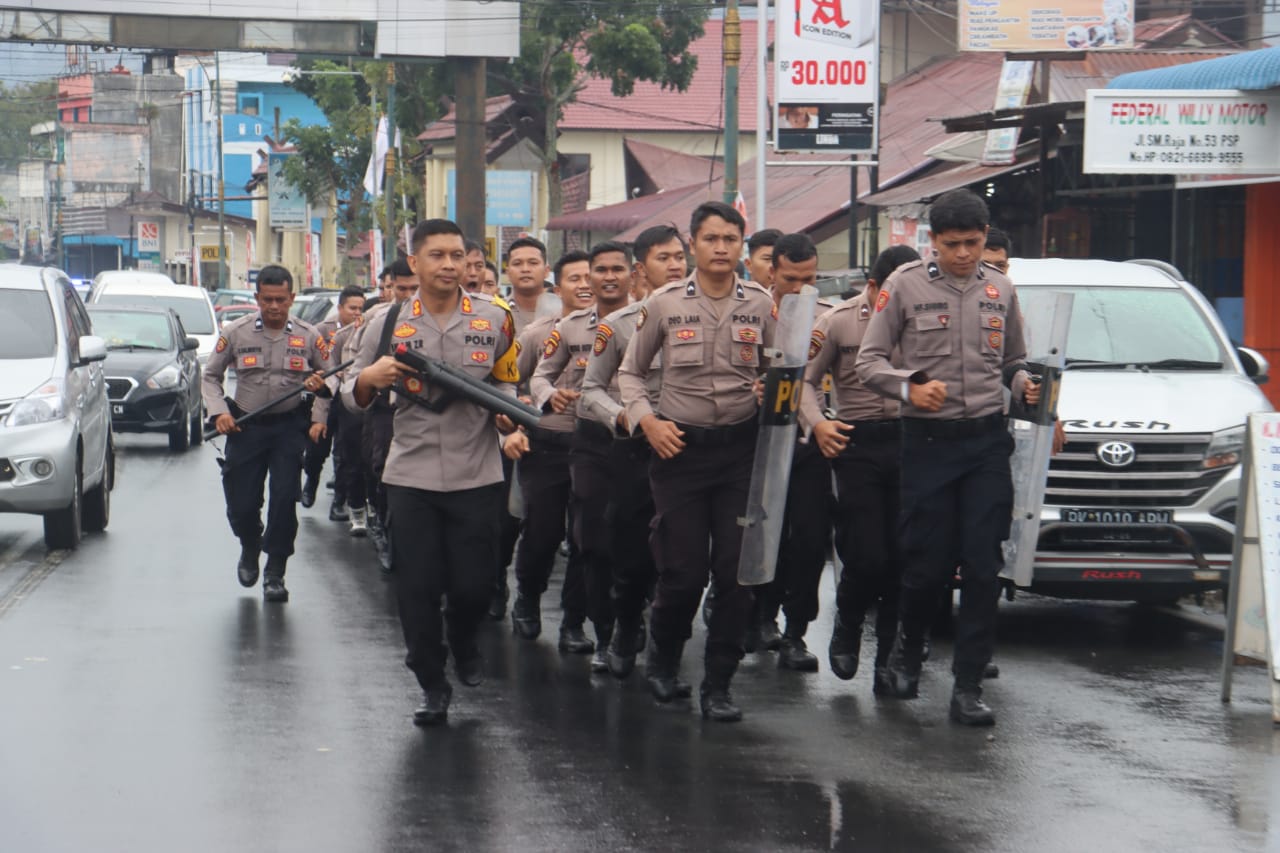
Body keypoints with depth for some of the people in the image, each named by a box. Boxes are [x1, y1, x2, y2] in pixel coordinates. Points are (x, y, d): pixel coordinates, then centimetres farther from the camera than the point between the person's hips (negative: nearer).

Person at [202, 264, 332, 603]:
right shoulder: (236, 332, -1)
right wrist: (219, 412, -6)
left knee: (284, 497, -11)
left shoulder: (309, 336, 1)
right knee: (242, 504, 1)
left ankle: (275, 572, 2)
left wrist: (319, 418, 0)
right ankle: (250, 549, 35)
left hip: (289, 426, 0)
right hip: (246, 426, 0)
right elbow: (211, 375, 8)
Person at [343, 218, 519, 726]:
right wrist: (370, 378, -14)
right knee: (418, 587, 2)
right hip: (411, 476, 0)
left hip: (477, 475, 0)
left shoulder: (494, 321, 3)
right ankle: (432, 684, 17)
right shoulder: (388, 324, 2)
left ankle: (463, 642, 37)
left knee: (474, 583, 4)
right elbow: (352, 396, 8)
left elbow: (507, 384, 15)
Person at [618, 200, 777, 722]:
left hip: (742, 446, 1)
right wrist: (646, 420, -5)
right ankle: (662, 658, 27)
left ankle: (718, 686, 9)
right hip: (680, 446, -1)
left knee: (736, 570, -2)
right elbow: (631, 372, 10)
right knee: (683, 572, -2)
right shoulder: (665, 304, -1)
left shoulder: (760, 305, 3)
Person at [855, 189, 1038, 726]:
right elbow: (869, 362, 0)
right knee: (927, 562, 0)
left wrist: (1024, 385, -2)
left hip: (988, 439, 2)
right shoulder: (905, 287, 0)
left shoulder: (1000, 290, 11)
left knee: (983, 565, -3)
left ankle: (969, 686, 0)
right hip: (929, 439, -2)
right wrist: (910, 388, -18)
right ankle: (908, 647, 30)